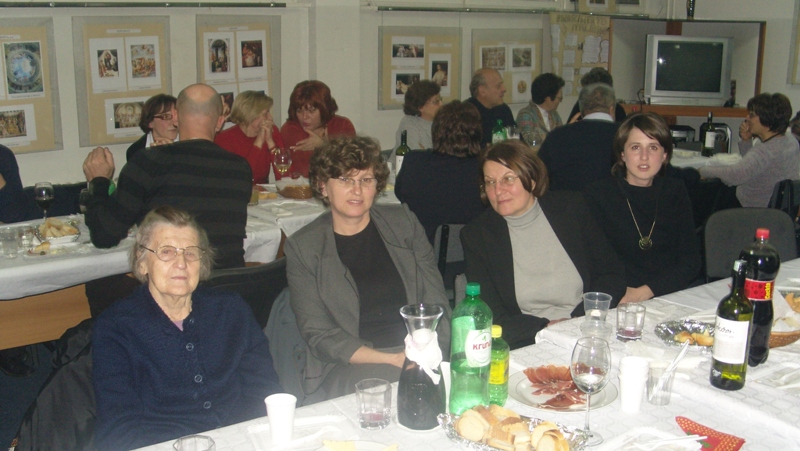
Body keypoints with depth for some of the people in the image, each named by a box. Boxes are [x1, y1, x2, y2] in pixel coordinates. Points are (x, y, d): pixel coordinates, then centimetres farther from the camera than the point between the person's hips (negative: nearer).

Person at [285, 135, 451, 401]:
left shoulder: (404, 222, 10)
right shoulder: (302, 247, 2)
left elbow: (436, 303, 8)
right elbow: (318, 334, -3)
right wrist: (392, 359, -15)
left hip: (419, 357, 3)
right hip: (347, 366, -3)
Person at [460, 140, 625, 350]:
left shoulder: (571, 208, 7)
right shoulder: (476, 235, 2)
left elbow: (612, 274, 8)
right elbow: (491, 318, -1)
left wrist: (577, 322, -7)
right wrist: (546, 328, -14)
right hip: (527, 346, 0)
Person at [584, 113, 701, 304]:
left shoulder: (675, 192, 11)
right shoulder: (597, 195, 1)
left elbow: (690, 261, 5)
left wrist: (647, 291, -10)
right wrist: (623, 292, -22)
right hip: (617, 306, -3)